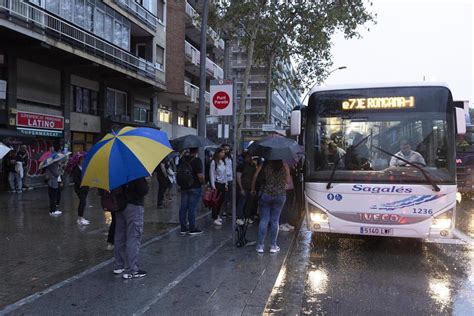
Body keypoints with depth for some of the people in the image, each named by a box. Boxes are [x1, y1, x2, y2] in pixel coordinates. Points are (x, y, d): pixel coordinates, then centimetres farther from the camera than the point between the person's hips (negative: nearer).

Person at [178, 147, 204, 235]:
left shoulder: (182, 159, 5)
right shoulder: (197, 160, -15)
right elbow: (200, 175, -20)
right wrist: (203, 183, -2)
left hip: (184, 187, 6)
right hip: (195, 187, -6)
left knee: (183, 208, 9)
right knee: (192, 208, -1)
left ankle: (183, 228, 16)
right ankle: (192, 229, 7)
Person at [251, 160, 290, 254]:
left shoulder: (265, 165, -3)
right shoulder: (284, 166, -1)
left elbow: (255, 176, -4)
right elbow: (287, 180, 3)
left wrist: (253, 189, 7)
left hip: (266, 194, -1)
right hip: (280, 195, 1)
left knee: (264, 220, 5)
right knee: (275, 220, 7)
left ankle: (260, 246, 6)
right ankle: (273, 246, 12)